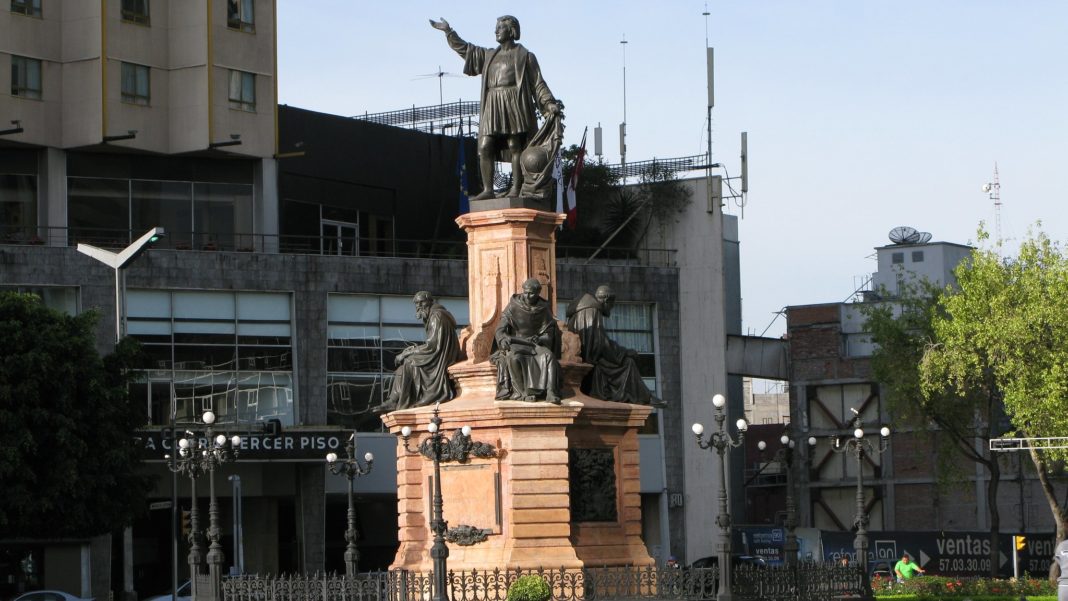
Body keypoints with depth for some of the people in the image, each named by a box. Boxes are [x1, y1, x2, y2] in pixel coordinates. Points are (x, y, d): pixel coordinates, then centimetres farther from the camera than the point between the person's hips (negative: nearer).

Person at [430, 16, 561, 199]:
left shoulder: (525, 56, 8)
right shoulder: (489, 55, 23)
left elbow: (538, 83, 3)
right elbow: (465, 49, 27)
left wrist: (549, 103, -8)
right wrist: (448, 31, 23)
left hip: (514, 104, -5)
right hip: (493, 107, 5)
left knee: (515, 147, -9)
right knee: (485, 148, -5)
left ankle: (516, 189, -9)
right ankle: (487, 190, -6)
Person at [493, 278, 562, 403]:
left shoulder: (544, 310, 1)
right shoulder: (513, 308, -4)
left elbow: (549, 335, 1)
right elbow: (500, 330, -7)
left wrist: (539, 339, -22)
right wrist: (503, 339, -29)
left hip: (537, 345, 1)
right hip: (516, 344, -1)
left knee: (549, 356, -31)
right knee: (515, 358, -37)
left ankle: (550, 393, -41)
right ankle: (523, 392, -31)